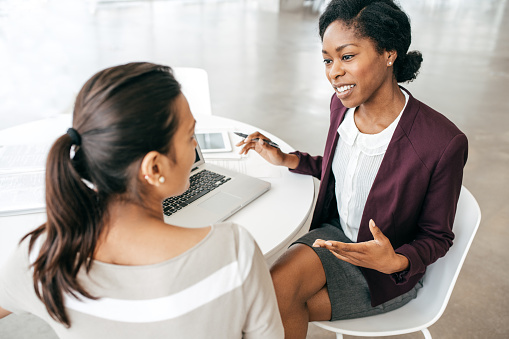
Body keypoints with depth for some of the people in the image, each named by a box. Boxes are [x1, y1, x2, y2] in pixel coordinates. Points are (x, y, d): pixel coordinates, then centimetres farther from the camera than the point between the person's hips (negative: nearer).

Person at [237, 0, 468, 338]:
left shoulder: (443, 142, -26)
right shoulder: (344, 104, -8)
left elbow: (437, 237, -12)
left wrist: (395, 261, -31)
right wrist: (287, 159, 3)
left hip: (388, 272, -4)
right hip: (337, 233, 5)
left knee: (277, 306, -18)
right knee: (277, 285, -23)